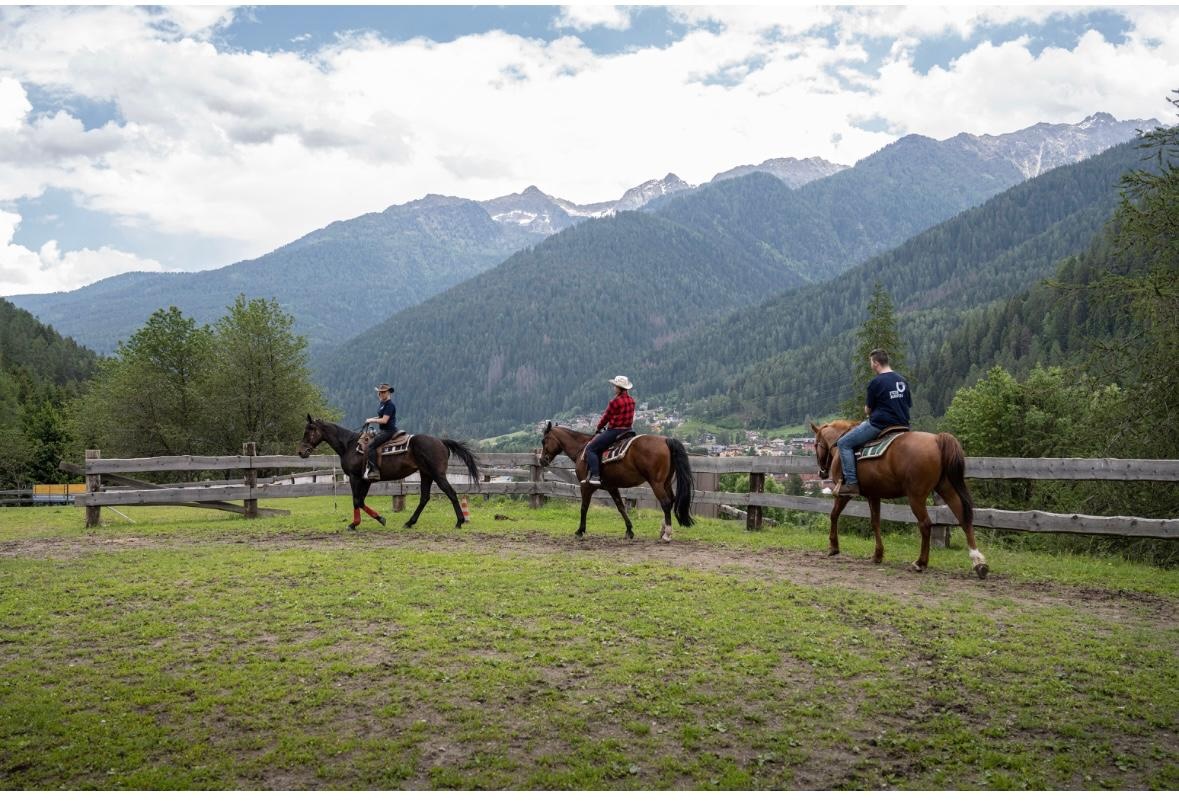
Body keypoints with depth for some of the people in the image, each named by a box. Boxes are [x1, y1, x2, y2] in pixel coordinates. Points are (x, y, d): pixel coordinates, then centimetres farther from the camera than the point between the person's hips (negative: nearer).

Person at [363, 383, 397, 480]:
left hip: (388, 431, -11)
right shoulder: (383, 403, 15)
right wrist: (372, 419, 12)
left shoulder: (389, 405, -16)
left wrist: (371, 420, -10)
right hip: (383, 430, 11)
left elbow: (384, 420, -21)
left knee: (371, 445, -22)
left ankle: (374, 470, -25)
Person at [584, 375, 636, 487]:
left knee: (590, 448, -4)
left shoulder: (615, 402, -17)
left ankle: (595, 476, -17)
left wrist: (599, 427, 13)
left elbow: (606, 417, -6)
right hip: (627, 430, 9)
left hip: (614, 431, -9)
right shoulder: (631, 400, 7)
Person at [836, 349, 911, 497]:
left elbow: (867, 409, -3)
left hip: (879, 424, -8)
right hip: (901, 425, 8)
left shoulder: (876, 382, -11)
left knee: (844, 443, -2)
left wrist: (868, 410, 19)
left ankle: (851, 483, -12)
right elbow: (908, 405, 16)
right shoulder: (903, 381, 11)